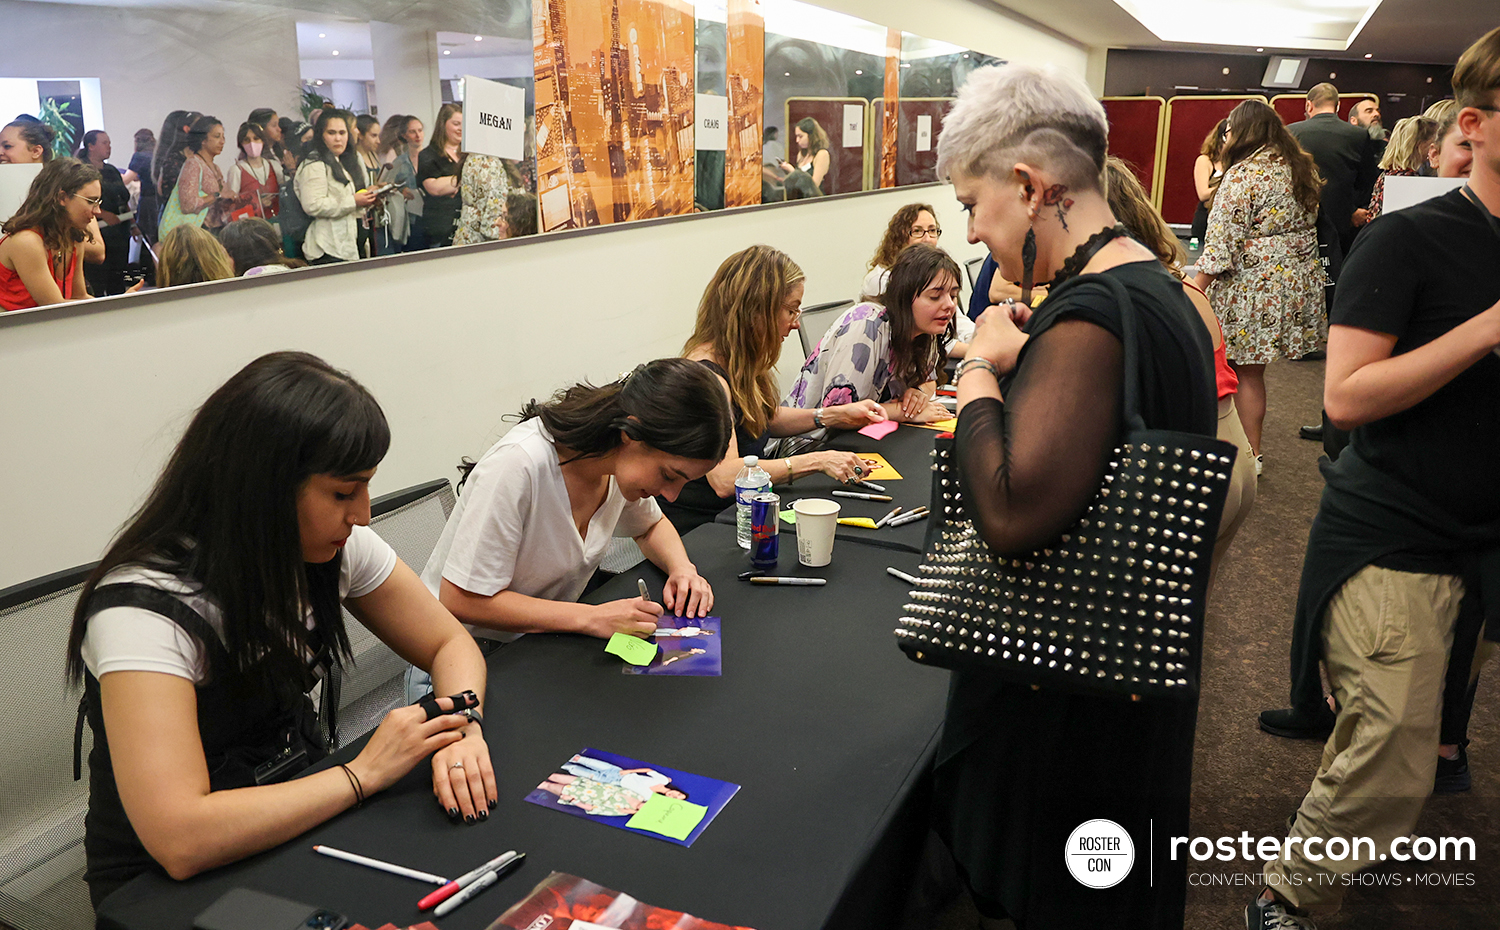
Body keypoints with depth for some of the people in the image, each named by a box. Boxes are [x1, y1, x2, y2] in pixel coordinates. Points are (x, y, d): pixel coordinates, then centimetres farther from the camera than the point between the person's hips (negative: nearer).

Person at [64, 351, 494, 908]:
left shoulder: (337, 547, -9)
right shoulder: (146, 608, -28)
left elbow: (450, 645, 1)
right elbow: (179, 840, -36)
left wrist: (460, 727, -20)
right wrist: (364, 773, -27)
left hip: (297, 822, 6)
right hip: (166, 883, -5)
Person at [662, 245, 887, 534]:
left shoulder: (739, 362, 6)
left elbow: (766, 417, 24)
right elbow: (724, 478, -34)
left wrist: (834, 415, 11)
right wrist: (817, 461, -32)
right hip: (698, 529, -9)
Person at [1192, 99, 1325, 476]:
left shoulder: (1243, 174, -14)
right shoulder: (1301, 167, 12)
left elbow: (1222, 239, -17)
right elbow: (1308, 224, 22)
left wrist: (1196, 288, -14)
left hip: (1255, 282, -8)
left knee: (1245, 371, 1)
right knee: (1252, 369, 13)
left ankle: (1251, 455, 7)